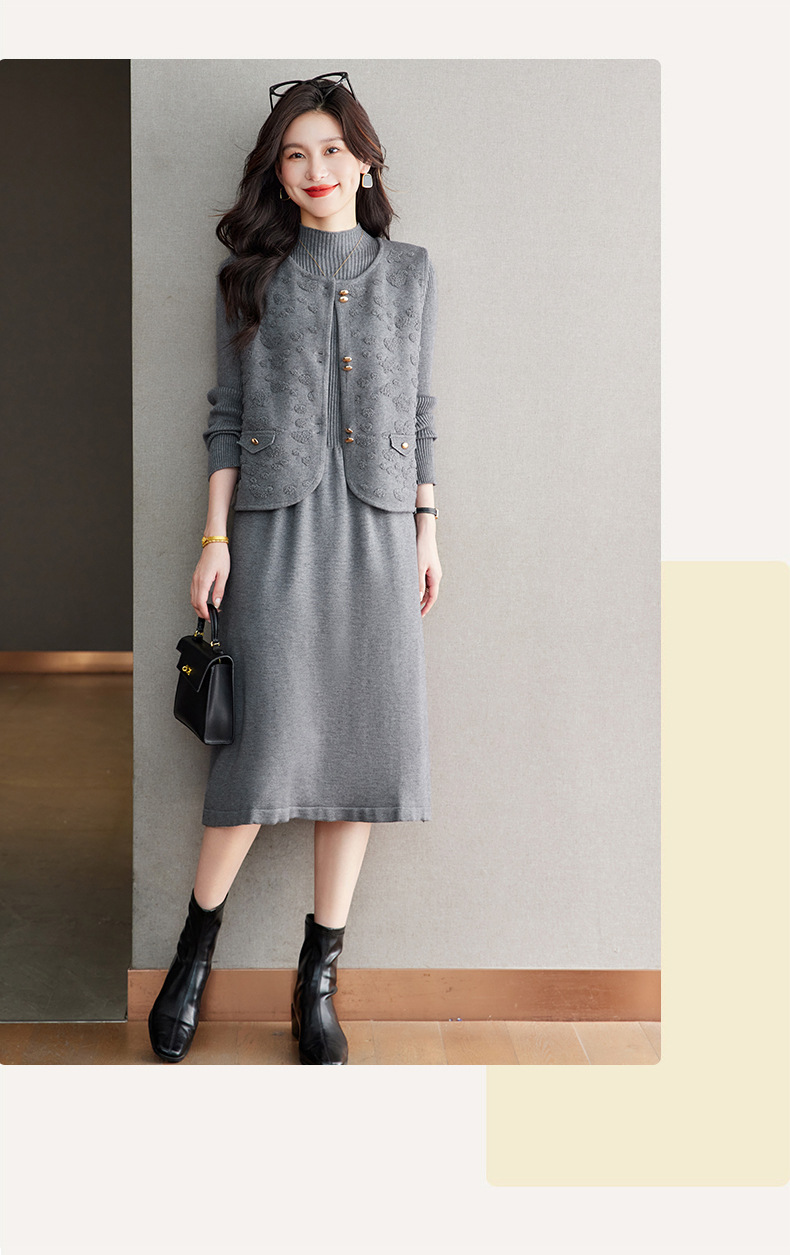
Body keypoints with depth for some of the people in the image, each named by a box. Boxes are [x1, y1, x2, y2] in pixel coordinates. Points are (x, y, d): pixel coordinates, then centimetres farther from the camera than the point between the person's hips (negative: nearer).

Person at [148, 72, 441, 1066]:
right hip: (276, 527, -2)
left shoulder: (410, 272, 13)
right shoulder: (250, 274, 9)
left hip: (376, 529, 2)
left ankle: (318, 981, 13)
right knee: (267, 742, -7)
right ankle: (195, 950, 16)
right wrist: (216, 536, -2)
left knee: (361, 746, 0)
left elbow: (421, 411, 13)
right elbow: (226, 412, 5)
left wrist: (427, 527, 7)